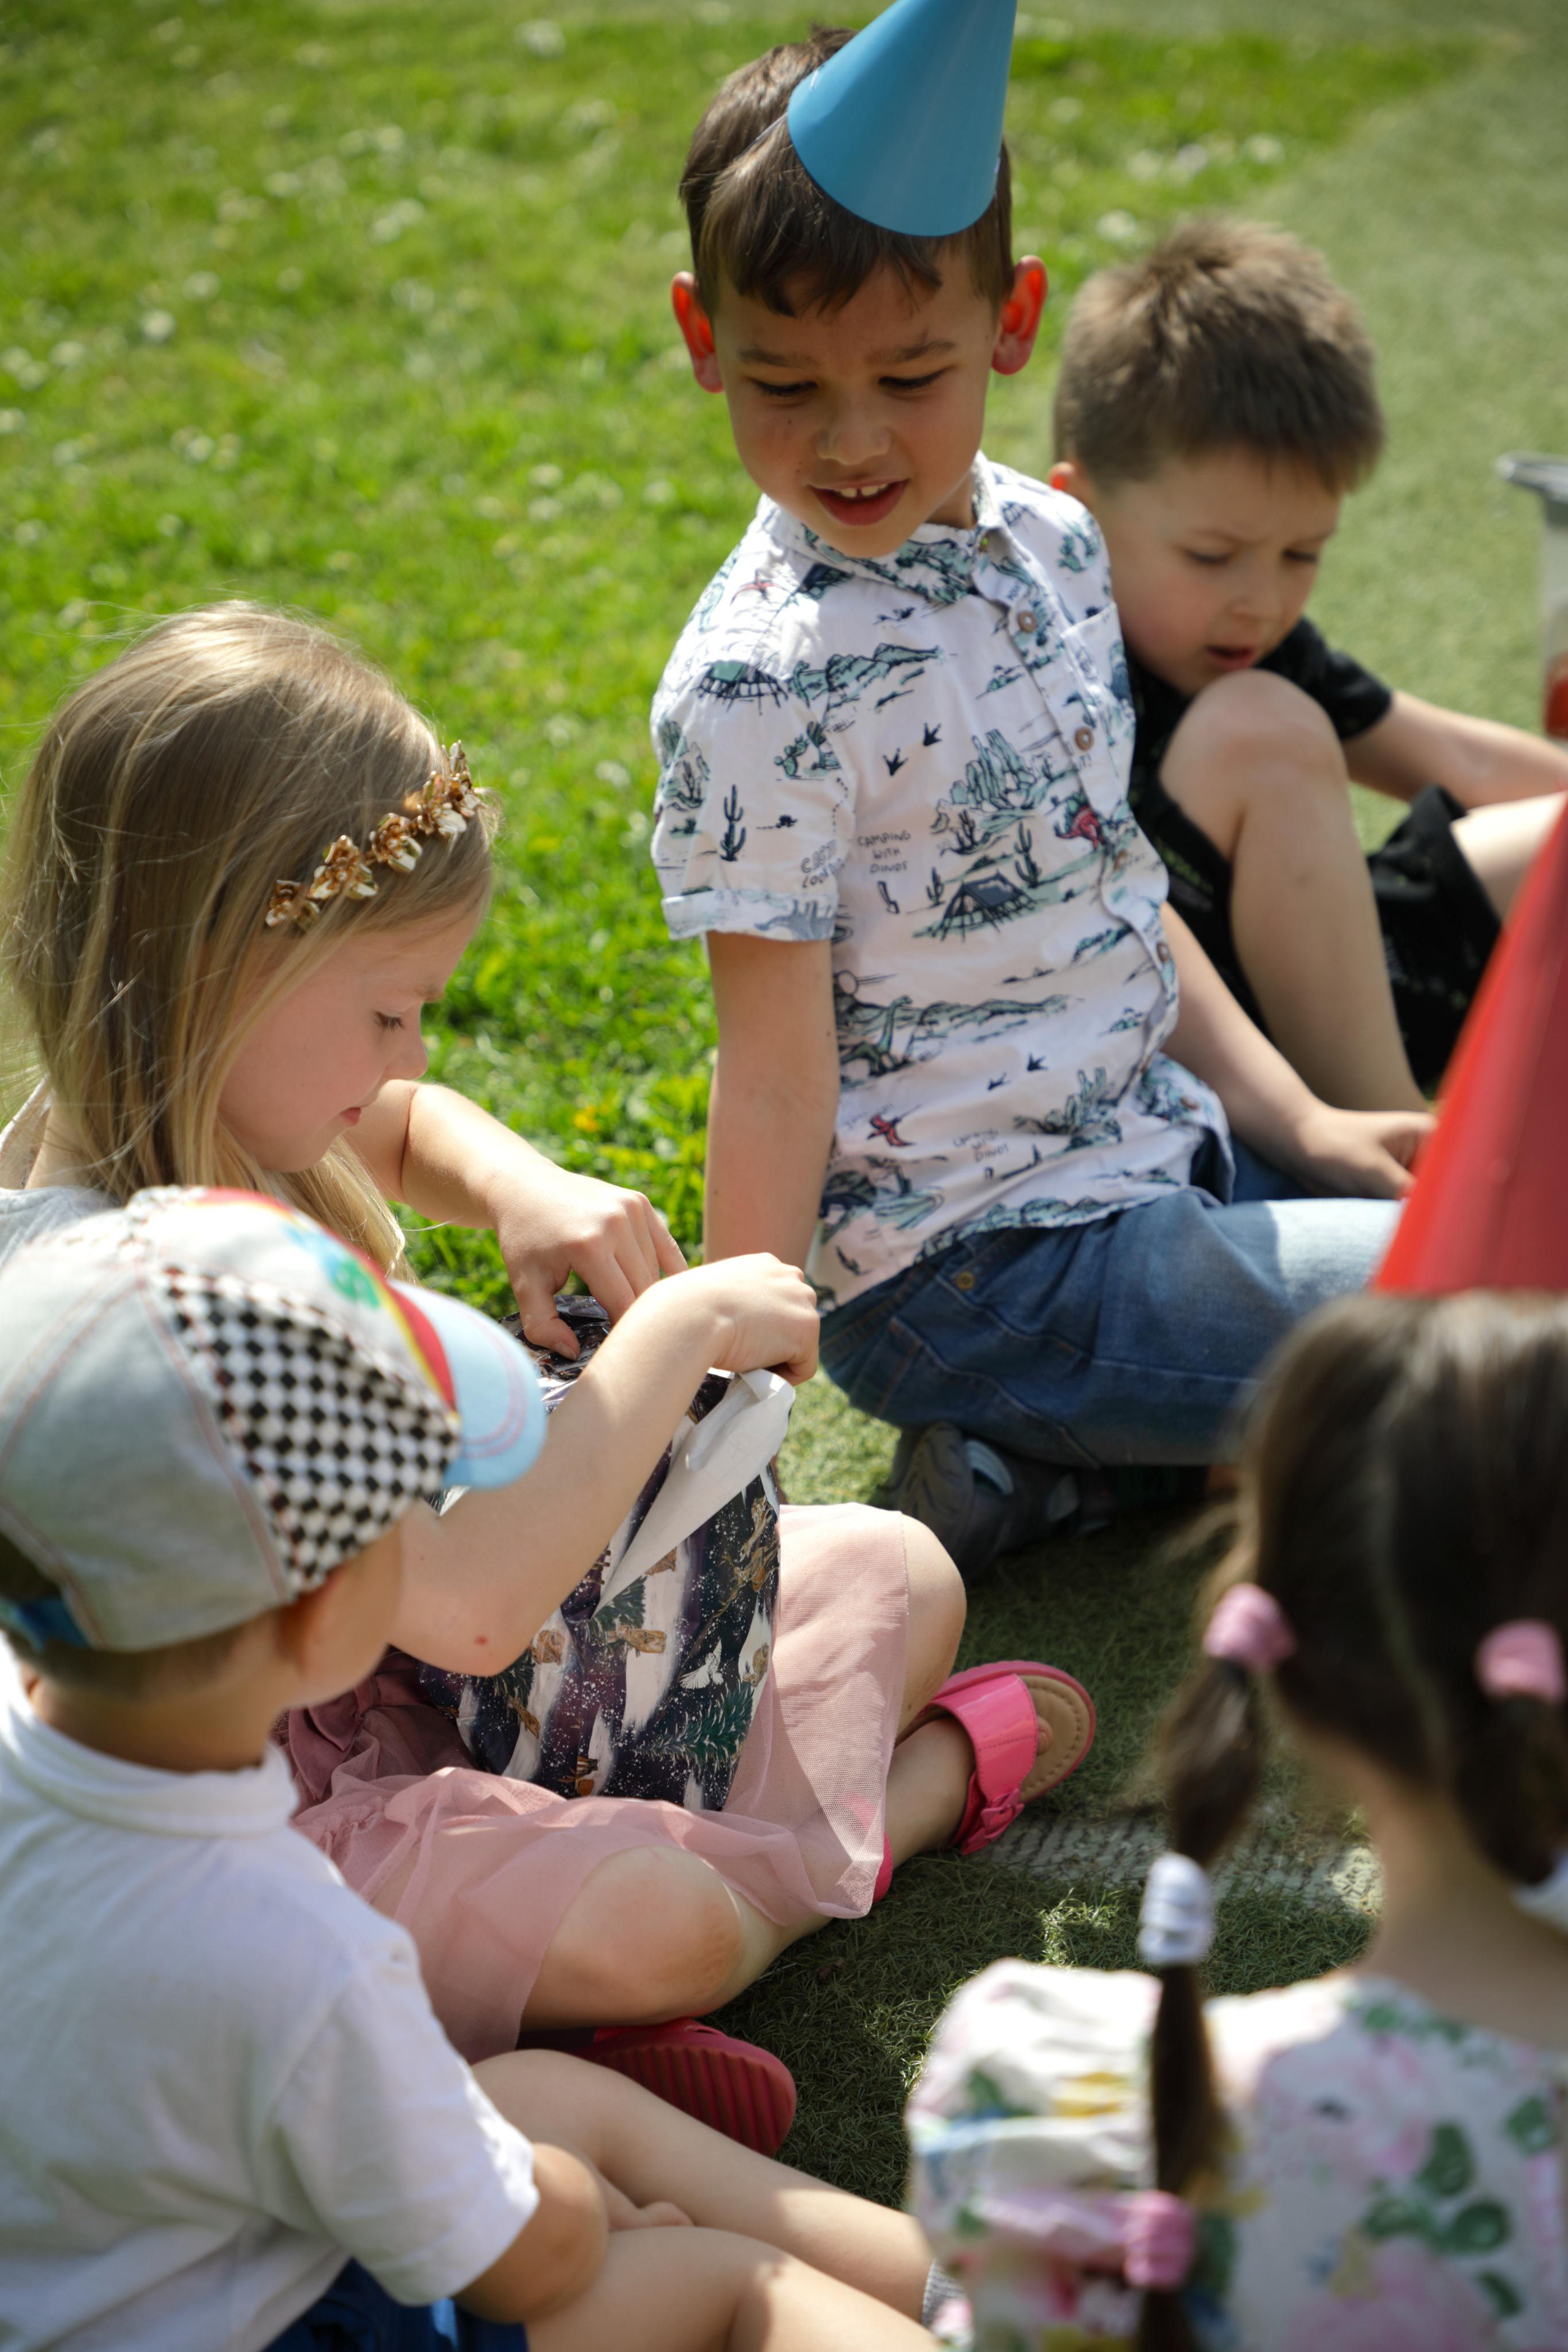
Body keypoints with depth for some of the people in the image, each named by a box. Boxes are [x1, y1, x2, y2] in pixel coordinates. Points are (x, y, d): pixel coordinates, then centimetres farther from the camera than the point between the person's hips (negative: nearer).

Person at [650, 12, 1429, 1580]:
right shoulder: (763, 682, -20)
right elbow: (776, 1069, -17)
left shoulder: (1047, 541, 4)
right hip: (972, 1262, -8)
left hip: (1149, 1138, 8)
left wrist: (1298, 1124, 10)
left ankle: (1049, 1448, 8)